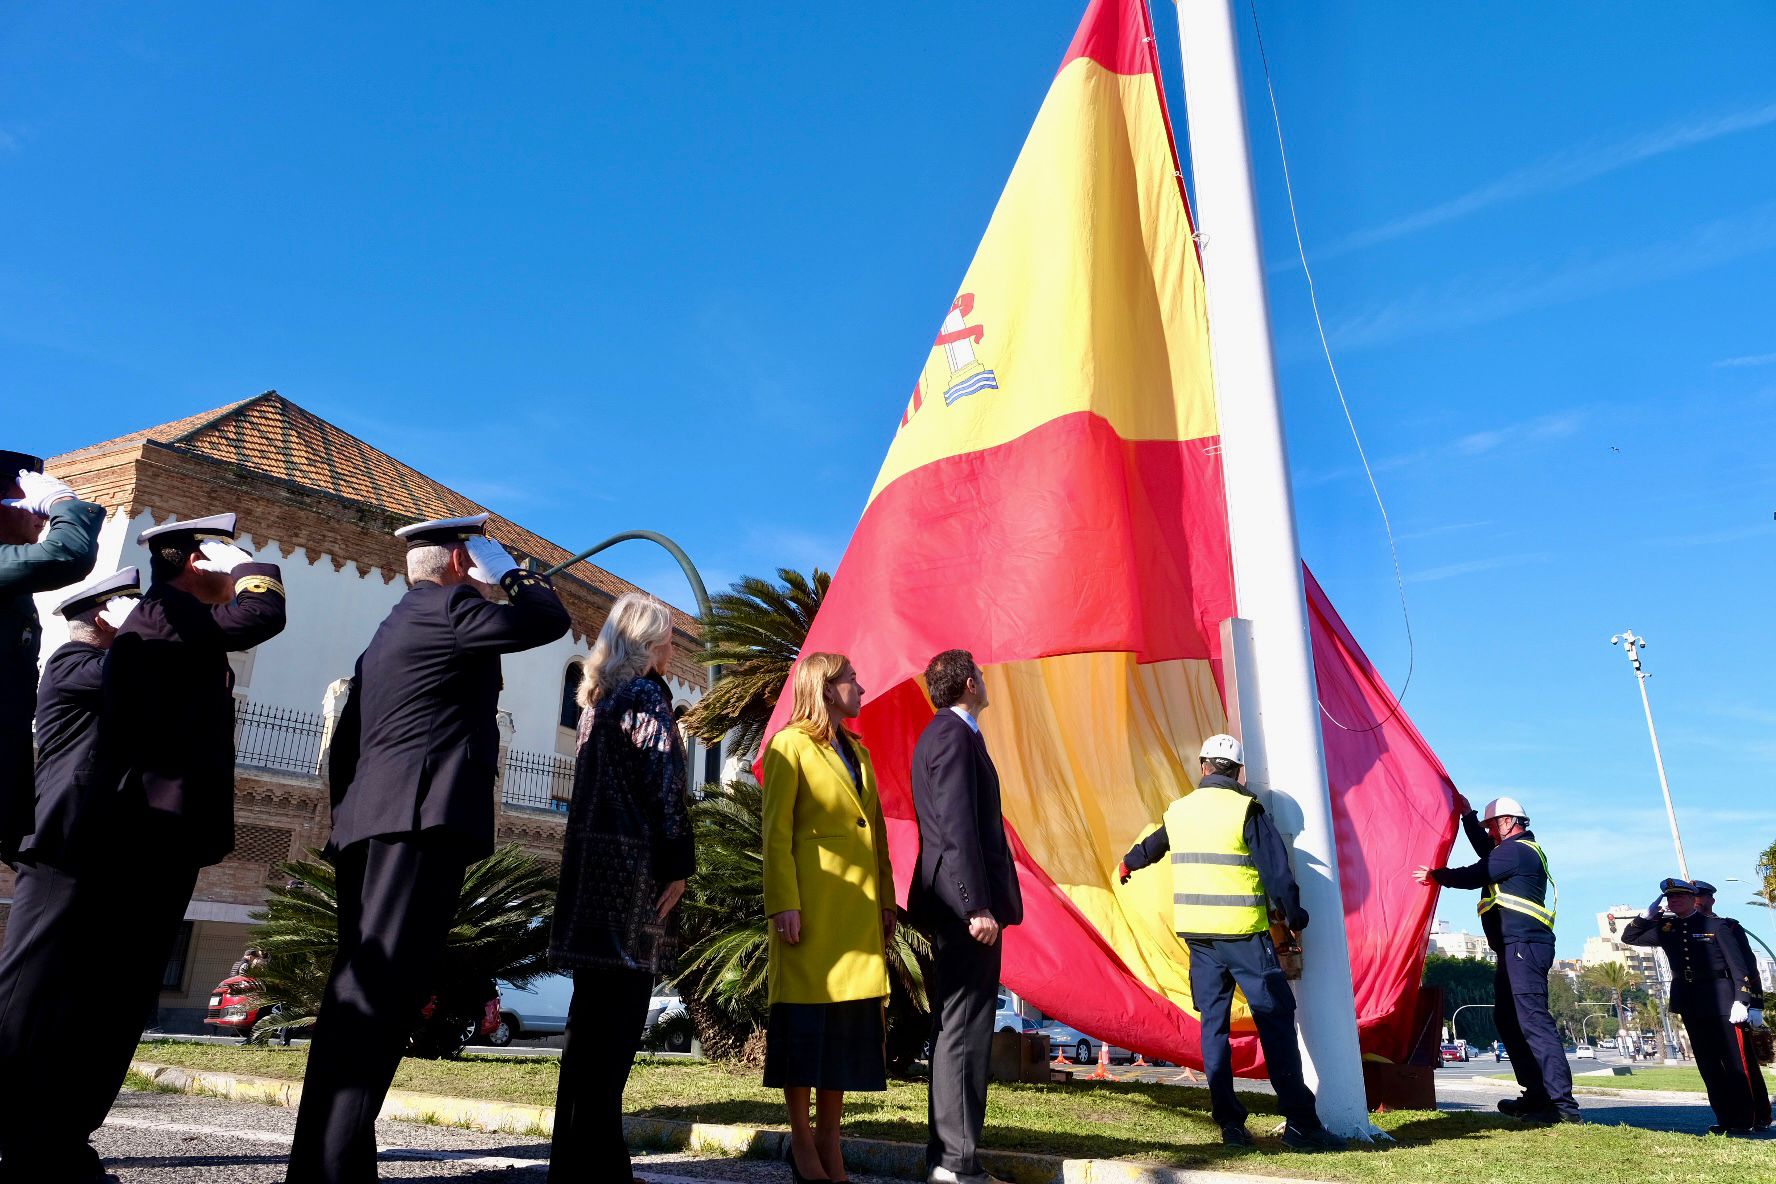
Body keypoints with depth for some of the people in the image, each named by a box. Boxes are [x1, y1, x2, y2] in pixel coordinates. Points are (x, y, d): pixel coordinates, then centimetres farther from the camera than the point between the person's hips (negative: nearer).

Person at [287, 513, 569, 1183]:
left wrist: (349, 822, 24)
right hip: (424, 817, -10)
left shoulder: (393, 627, 26)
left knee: (361, 989, 10)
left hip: (373, 823, 10)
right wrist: (508, 570, 18)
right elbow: (550, 621, 1)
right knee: (380, 993, -14)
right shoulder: (450, 606, -2)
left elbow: (345, 739, 24)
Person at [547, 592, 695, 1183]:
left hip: (593, 865, 9)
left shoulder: (598, 697, 18)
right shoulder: (647, 695, -7)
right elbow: (664, 782, -15)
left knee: (592, 1013, 11)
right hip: (634, 867, -8)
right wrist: (678, 863, -12)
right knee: (617, 1017, -5)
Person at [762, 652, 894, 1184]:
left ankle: (829, 1137, 16)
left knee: (850, 1020, 7)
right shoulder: (791, 745, -3)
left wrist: (886, 899, 12)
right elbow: (776, 832, -9)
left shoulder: (857, 751, 19)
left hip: (859, 907, 7)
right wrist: (783, 904, -17)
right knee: (805, 1017, -1)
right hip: (812, 903, -7)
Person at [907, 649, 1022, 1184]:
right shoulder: (954, 735, -12)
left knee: (956, 1026, 14)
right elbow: (957, 827, -20)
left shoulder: (940, 734, 19)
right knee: (965, 1027, -7)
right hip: (966, 902, -10)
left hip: (954, 904, 10)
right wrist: (978, 905, -22)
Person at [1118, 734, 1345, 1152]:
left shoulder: (1178, 810, 9)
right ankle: (1300, 1124, -2)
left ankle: (1230, 1123, 10)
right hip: (1243, 933, -5)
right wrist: (1294, 917, 4)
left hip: (1197, 934, 5)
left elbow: (1152, 845, 28)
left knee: (1213, 1022, 10)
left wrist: (1127, 864, 48)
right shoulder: (1246, 809, -9)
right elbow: (1276, 868, -10)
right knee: (1275, 1020, -1)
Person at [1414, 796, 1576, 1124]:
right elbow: (1486, 851, 37)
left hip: (1523, 946, -11)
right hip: (1516, 947, 11)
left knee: (1533, 1020, -16)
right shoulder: (1525, 849, 22)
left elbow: (1473, 876, -11)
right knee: (1508, 1020, 13)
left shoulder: (1517, 850, -9)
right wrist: (1468, 815, 35)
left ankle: (1563, 1104, -19)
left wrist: (1435, 875, 3)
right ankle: (1536, 1095, 15)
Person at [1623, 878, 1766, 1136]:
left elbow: (1737, 963, -4)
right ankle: (1724, 1120, 12)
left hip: (1720, 999, -5)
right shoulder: (1665, 929, 10)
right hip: (1689, 1003, 5)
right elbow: (1629, 938, 13)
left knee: (1734, 1061, -2)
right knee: (1708, 1065, 7)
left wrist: (1742, 1001, -13)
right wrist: (1649, 913, 4)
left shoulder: (1713, 925, -2)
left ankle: (1744, 1122, 4)